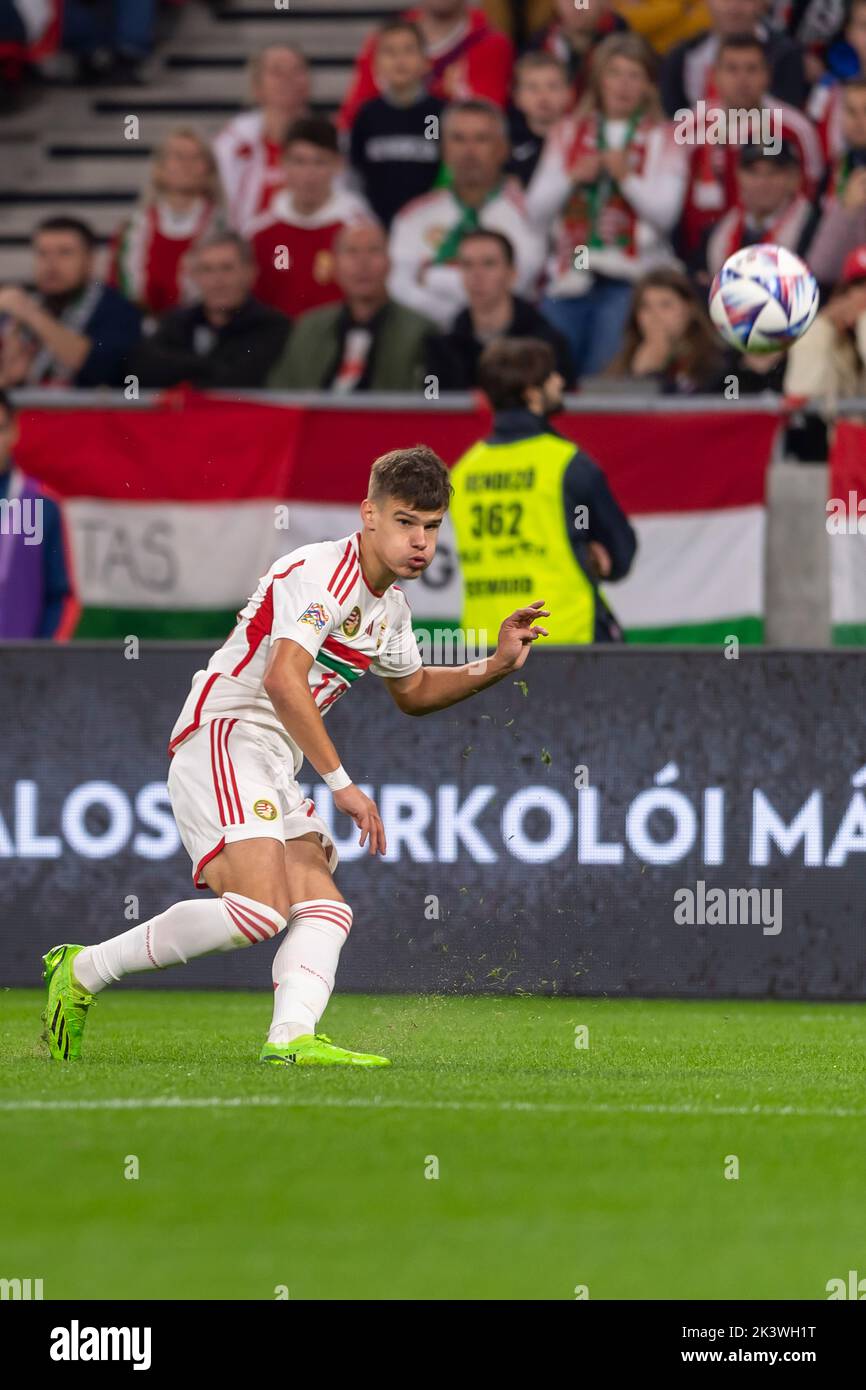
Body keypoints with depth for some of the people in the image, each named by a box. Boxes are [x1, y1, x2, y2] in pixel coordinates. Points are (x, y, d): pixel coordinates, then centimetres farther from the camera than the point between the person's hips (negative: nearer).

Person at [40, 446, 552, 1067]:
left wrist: (496, 665, 19)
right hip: (222, 742, -10)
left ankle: (292, 1037, -26)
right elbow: (282, 681, -27)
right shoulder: (320, 573, -15)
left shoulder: (391, 607, 16)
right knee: (260, 910, -24)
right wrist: (342, 783, -26)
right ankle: (83, 970, -12)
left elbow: (414, 691, 35)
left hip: (274, 773, 10)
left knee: (326, 913, -7)